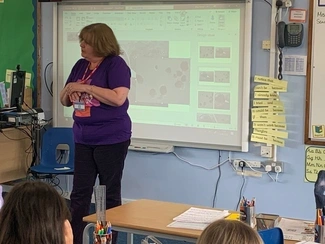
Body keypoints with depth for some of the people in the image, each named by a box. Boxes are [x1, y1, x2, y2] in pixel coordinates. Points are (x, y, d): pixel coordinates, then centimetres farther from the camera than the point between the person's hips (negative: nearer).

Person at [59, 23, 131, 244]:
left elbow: (118, 98, -22)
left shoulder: (116, 64, -9)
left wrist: (86, 88, -20)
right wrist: (69, 92, -8)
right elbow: (64, 101, 16)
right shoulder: (80, 65, 10)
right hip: (83, 139, 6)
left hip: (111, 140, -6)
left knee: (110, 195, 5)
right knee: (79, 194, 7)